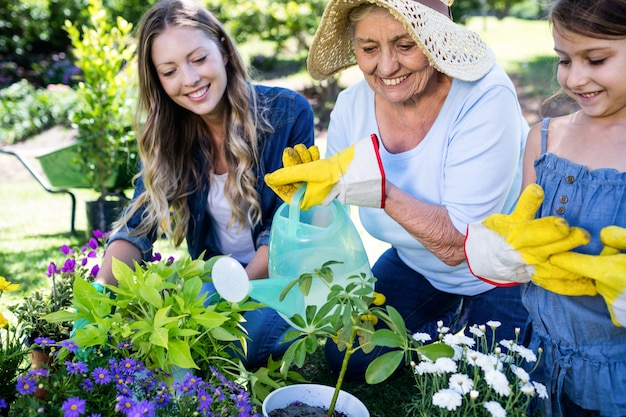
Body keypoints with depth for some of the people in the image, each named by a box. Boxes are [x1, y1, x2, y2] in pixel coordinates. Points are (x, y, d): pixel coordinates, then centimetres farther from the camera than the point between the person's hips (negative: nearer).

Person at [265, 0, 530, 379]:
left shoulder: (486, 97, -32)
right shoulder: (352, 107, -17)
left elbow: (459, 245, -34)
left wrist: (377, 184, -45)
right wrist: (312, 190, -29)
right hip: (415, 265, 4)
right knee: (349, 359, 4)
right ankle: (455, 321, 25)